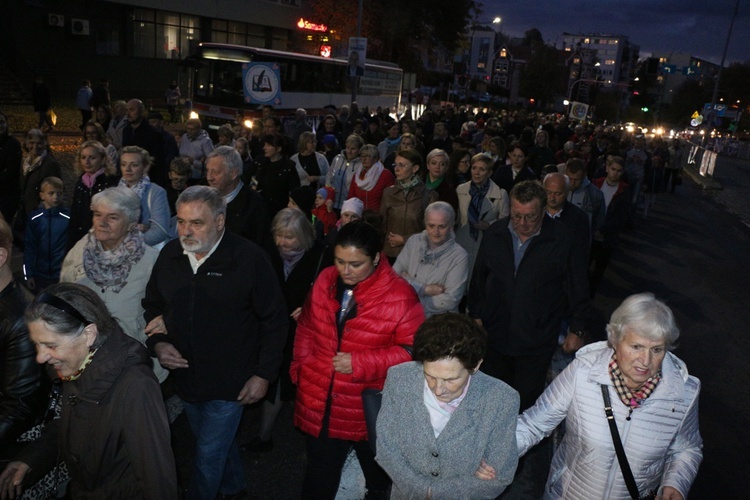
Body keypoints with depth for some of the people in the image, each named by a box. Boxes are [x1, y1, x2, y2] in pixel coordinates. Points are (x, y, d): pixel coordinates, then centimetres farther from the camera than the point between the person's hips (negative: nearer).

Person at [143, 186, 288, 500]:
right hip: (185, 376, 6)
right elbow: (152, 305, 11)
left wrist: (264, 374, -13)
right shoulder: (169, 256, -4)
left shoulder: (249, 259, -19)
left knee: (209, 454, 6)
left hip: (229, 381, -5)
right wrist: (158, 343, -7)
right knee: (219, 442, 26)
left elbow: (275, 320, -13)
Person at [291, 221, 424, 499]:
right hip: (318, 403, 4)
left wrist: (361, 364, -23)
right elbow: (306, 327, 11)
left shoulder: (399, 297, -18)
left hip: (368, 409, -3)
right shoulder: (325, 281, -2)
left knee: (378, 477, 23)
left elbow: (413, 349, -16)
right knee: (319, 478, 22)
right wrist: (301, 365, 3)